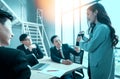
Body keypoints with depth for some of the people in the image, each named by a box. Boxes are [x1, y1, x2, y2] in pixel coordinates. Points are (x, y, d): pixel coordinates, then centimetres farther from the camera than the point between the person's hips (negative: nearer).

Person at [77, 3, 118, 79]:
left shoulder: (102, 28, -20)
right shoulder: (98, 27, 12)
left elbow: (90, 47, -20)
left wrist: (80, 43, -2)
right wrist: (84, 38, 8)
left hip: (100, 66, -9)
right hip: (97, 64, 9)